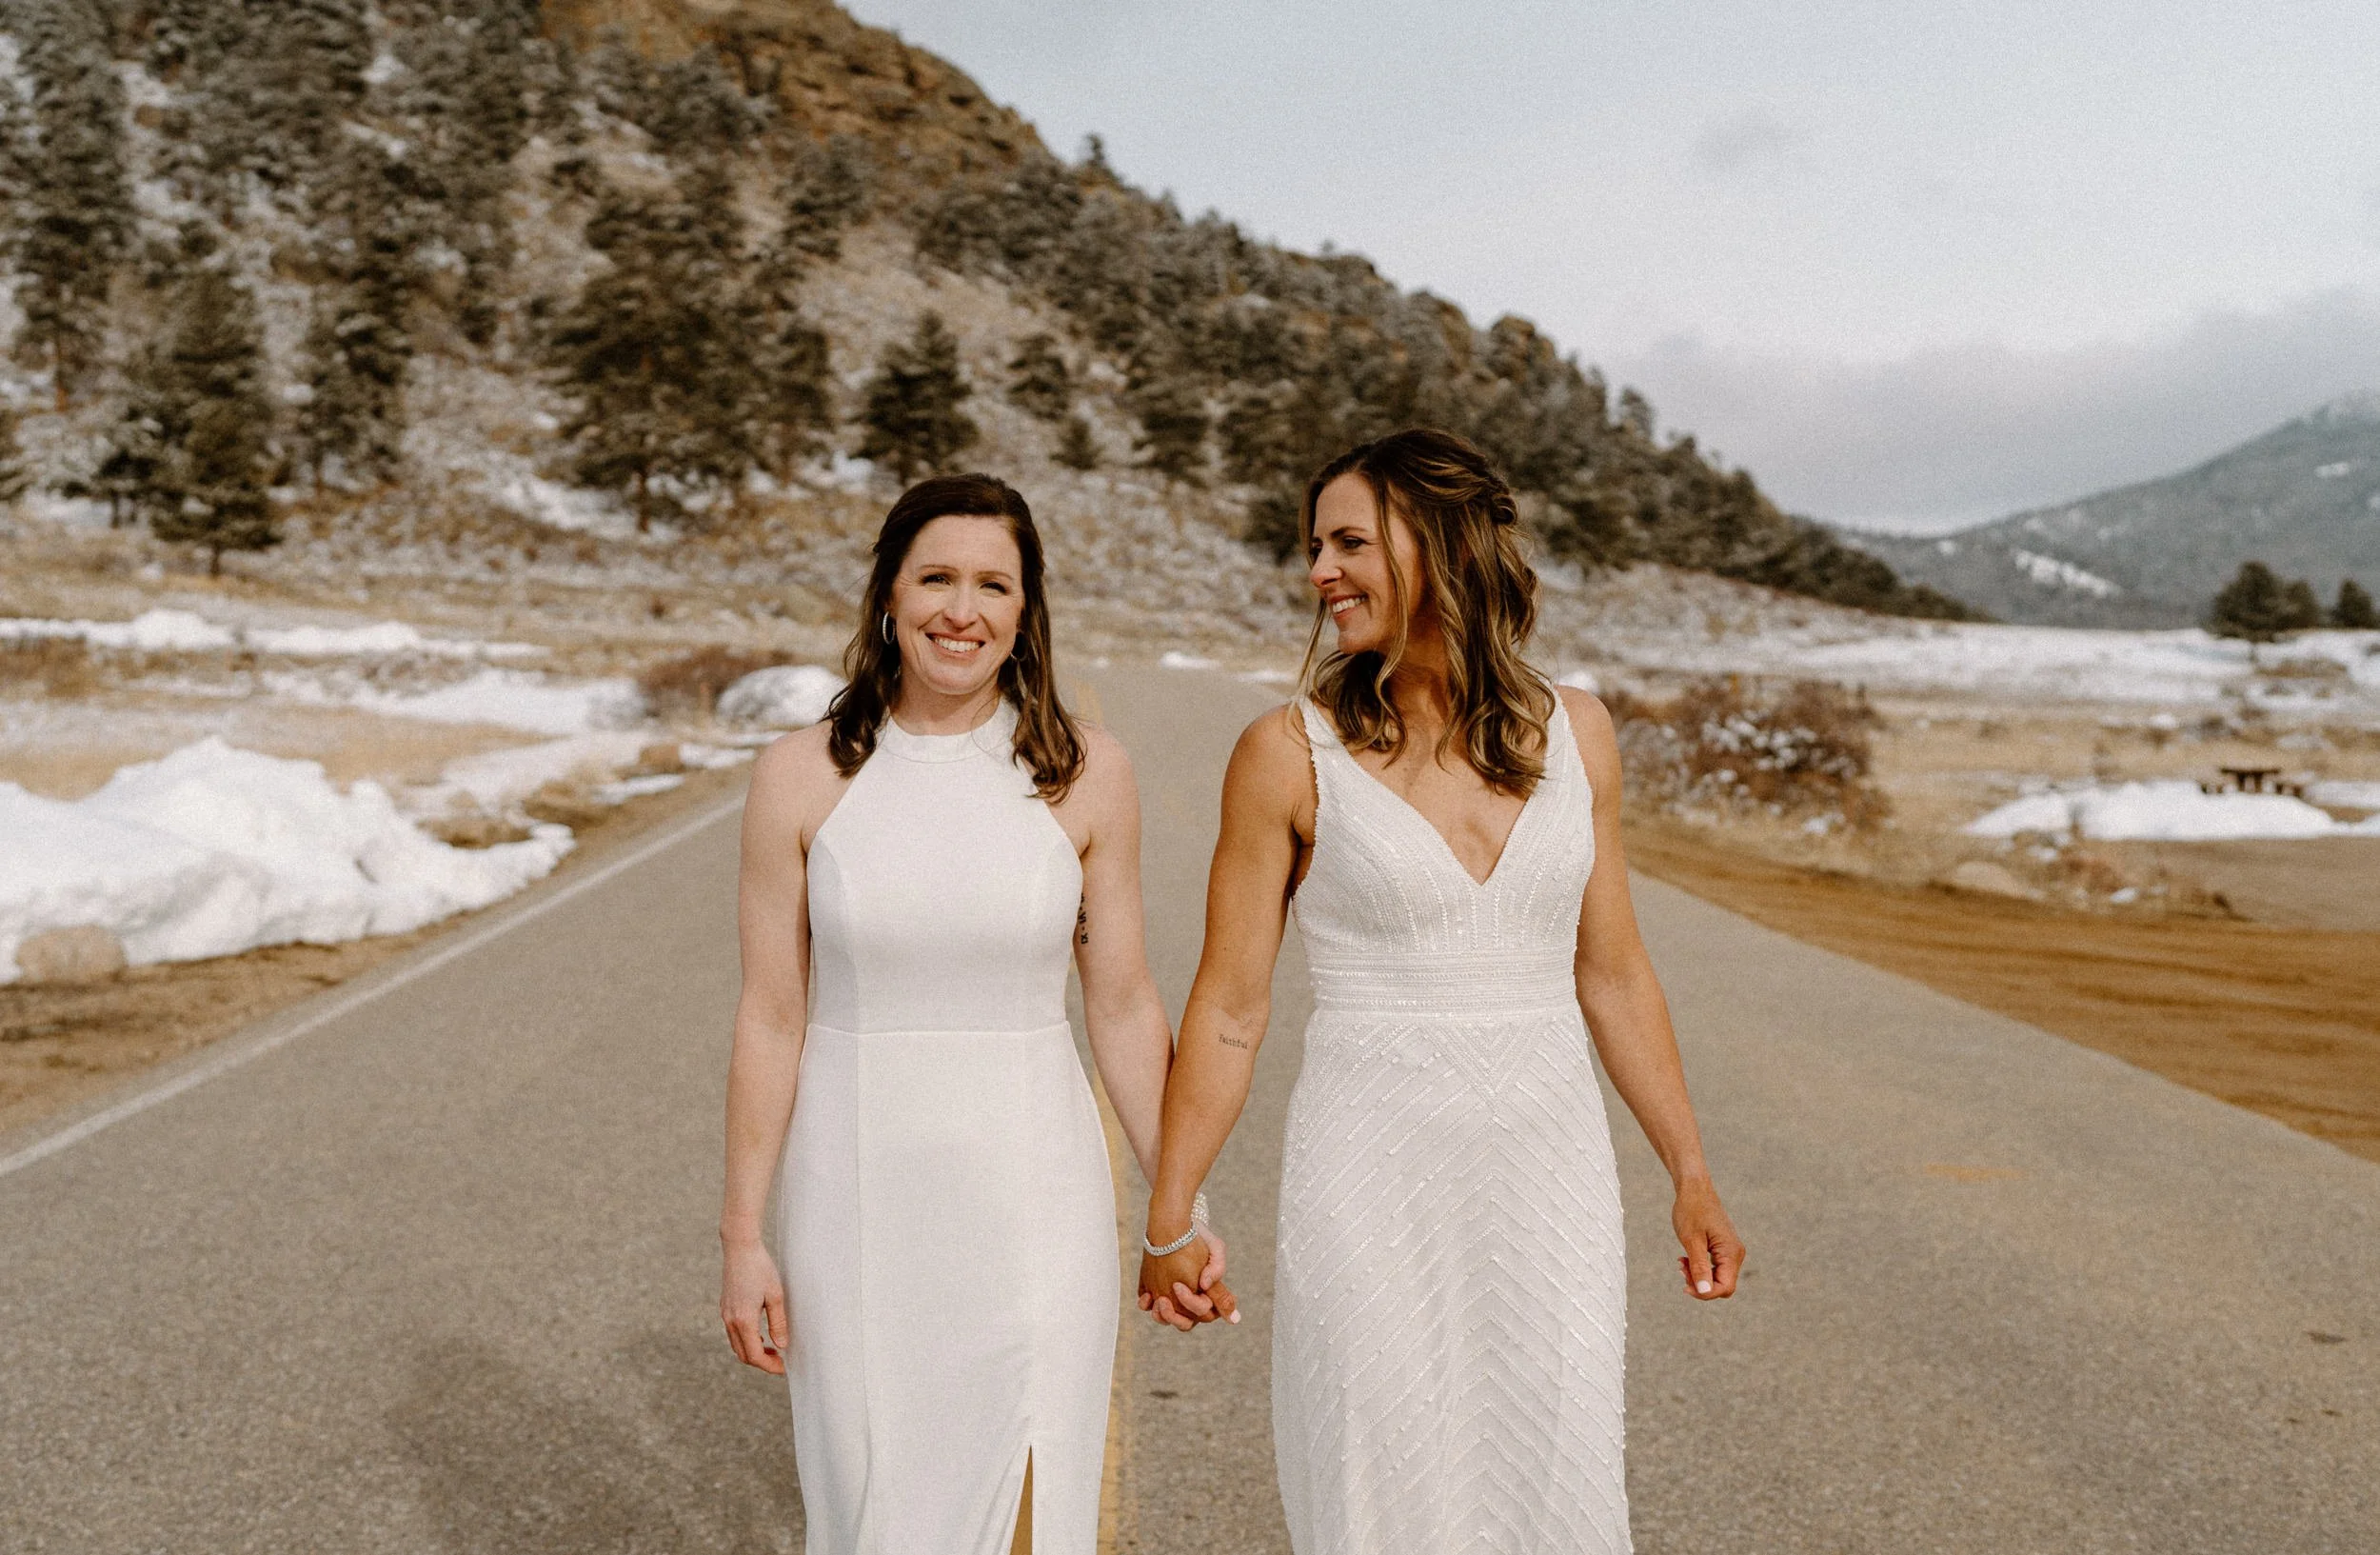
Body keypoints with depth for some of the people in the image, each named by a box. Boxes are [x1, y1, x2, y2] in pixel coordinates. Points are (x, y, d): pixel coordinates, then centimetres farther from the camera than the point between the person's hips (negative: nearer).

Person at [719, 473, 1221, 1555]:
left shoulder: (1085, 776, -3)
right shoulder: (802, 776, -4)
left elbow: (1124, 1008, 2)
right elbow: (771, 1019, 0)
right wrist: (741, 1236, 1)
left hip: (1032, 1193, 0)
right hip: (859, 1196, 1)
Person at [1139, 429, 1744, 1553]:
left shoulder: (1573, 734, 3)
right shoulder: (1291, 753, -6)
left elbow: (1611, 973, 11)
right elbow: (1228, 1008, -2)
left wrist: (1690, 1174, 11)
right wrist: (1167, 1220, -3)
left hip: (1548, 1167, 3)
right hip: (1372, 1176, -3)